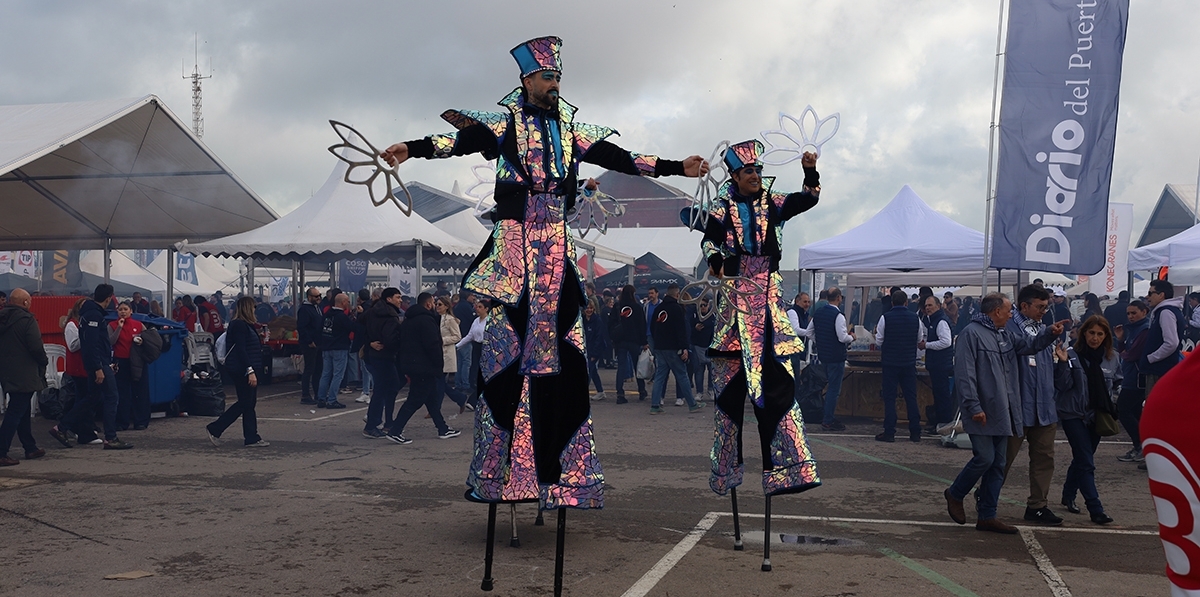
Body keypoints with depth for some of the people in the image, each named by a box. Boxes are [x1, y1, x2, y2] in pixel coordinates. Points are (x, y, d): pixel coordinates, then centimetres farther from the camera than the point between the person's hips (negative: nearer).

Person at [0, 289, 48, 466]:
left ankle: (30, 448, 27)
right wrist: (43, 362, -1)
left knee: (22, 411, 18)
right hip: (24, 375, -8)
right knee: (15, 413, -6)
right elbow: (36, 347, -19)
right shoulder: (27, 320, -16)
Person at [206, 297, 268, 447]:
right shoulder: (239, 325, -15)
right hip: (242, 371, -10)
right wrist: (250, 371, -25)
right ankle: (214, 429, 2)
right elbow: (241, 350, -21)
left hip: (246, 369, 10)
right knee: (245, 403, -5)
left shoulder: (244, 324, 16)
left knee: (249, 403, 8)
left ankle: (252, 438, 10)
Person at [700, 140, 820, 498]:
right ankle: (726, 469, 10)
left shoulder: (773, 203, 11)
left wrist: (810, 172, -16)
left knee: (778, 381, -4)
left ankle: (786, 468, -4)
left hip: (769, 296, 2)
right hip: (735, 296, -2)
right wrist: (715, 259, -25)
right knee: (731, 382, 1)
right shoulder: (723, 206, 4)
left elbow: (808, 199, 1)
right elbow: (709, 240, -5)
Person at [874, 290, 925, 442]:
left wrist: (877, 332, 16)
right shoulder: (915, 318, 0)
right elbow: (920, 341, 10)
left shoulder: (885, 318, -9)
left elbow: (878, 341, -4)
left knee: (889, 398, 2)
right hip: (909, 362, 3)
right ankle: (915, 432, 11)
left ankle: (889, 432, 0)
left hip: (890, 362, -2)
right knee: (911, 397, 9)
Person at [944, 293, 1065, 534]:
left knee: (998, 464, 9)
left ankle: (987, 516, 15)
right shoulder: (971, 333, -12)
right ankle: (955, 495, 15)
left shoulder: (1005, 335, 16)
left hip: (1003, 413, 9)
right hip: (982, 414, -9)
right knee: (984, 458, -10)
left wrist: (1050, 333, -2)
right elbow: (964, 374, -17)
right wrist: (974, 407, -21)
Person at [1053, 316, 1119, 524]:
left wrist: (1108, 397, 1)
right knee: (1086, 462, -8)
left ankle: (1068, 495, 36)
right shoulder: (1072, 355, -12)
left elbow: (1117, 382, 16)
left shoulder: (1112, 358, 1)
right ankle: (1095, 509, -8)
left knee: (1081, 459, 18)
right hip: (1074, 415, -5)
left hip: (1098, 415, 5)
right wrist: (1063, 363, -26)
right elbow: (1062, 385, -13)